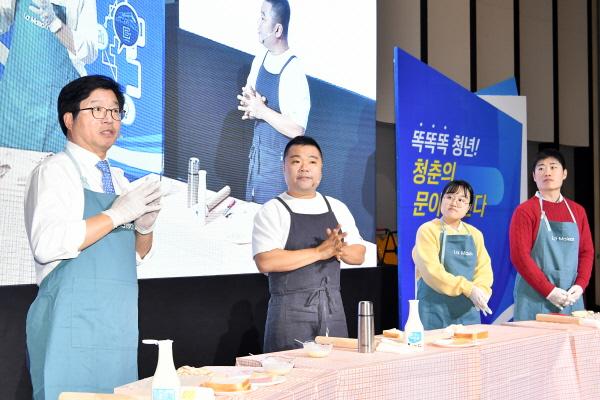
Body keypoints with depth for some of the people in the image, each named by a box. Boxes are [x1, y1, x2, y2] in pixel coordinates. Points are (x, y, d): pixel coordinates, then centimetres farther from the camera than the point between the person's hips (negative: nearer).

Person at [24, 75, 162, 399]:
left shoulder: (118, 179, 15)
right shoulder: (55, 171, -6)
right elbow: (46, 245, -21)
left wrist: (144, 226, -2)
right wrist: (117, 214, -18)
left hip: (119, 323, 7)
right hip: (72, 322, -7)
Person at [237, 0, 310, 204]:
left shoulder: (293, 71, -21)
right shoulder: (259, 61, 2)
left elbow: (297, 130, -25)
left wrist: (262, 110, -22)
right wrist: (250, 108, -9)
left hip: (278, 162, -7)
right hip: (256, 154, 7)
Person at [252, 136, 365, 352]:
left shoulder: (337, 208, 12)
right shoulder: (272, 211, -4)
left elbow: (359, 255, 13)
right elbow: (265, 262, -17)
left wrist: (340, 249, -11)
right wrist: (320, 252, -17)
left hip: (333, 310, 5)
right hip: (291, 311, -5)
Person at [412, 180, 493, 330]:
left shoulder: (475, 234, 14)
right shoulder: (428, 230, -3)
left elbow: (484, 268, 6)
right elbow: (431, 270, -13)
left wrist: (481, 290, -16)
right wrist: (467, 288, -19)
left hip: (468, 312, 4)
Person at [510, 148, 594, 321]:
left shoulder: (577, 211, 12)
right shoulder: (525, 211, -3)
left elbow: (587, 252, 13)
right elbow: (519, 255, -10)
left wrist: (580, 285, -4)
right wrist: (549, 291, -14)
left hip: (571, 299, 4)